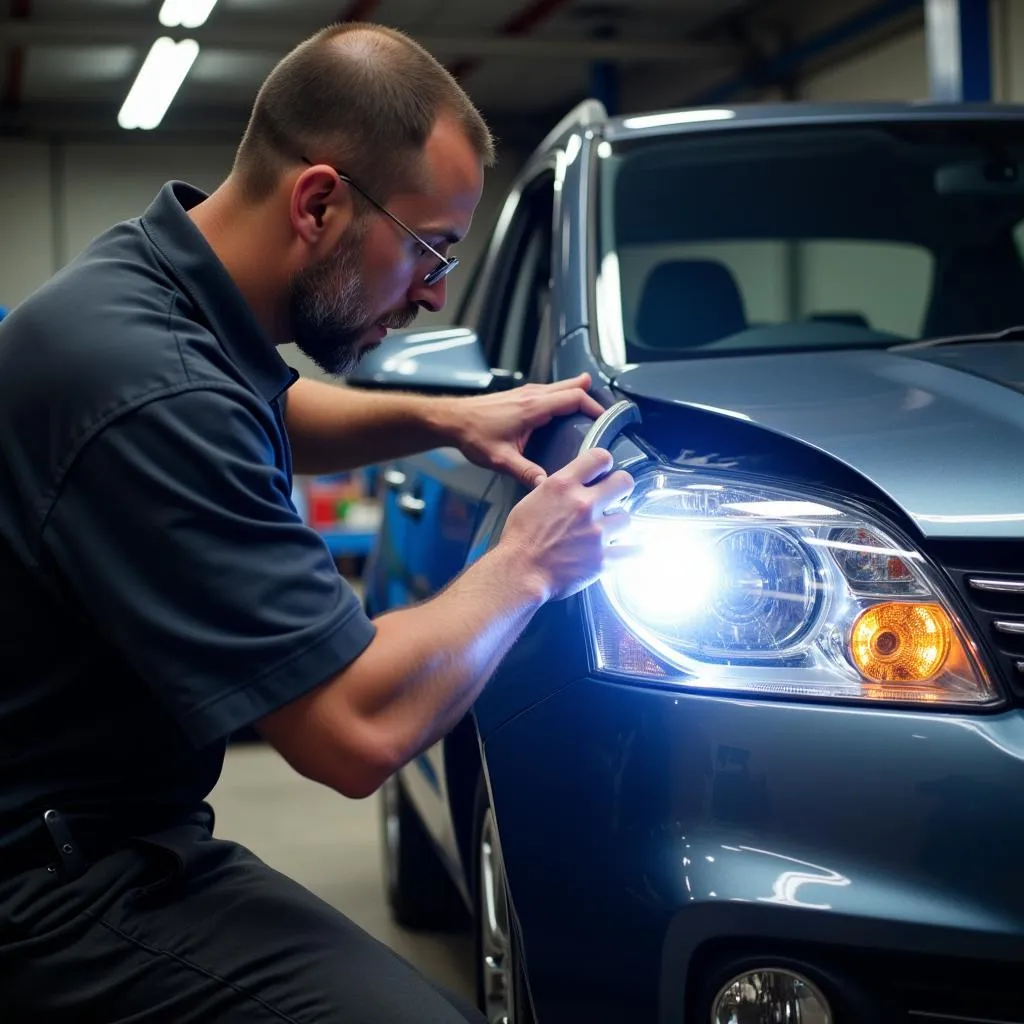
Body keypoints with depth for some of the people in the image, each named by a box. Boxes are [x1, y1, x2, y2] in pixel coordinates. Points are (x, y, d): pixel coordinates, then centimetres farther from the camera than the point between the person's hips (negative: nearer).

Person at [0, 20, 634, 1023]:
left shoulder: (155, 268, 3)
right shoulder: (152, 392, -28)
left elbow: (273, 416, 28)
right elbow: (358, 730, -26)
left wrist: (442, 417, 12)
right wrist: (524, 564, -10)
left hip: (118, 828, 10)